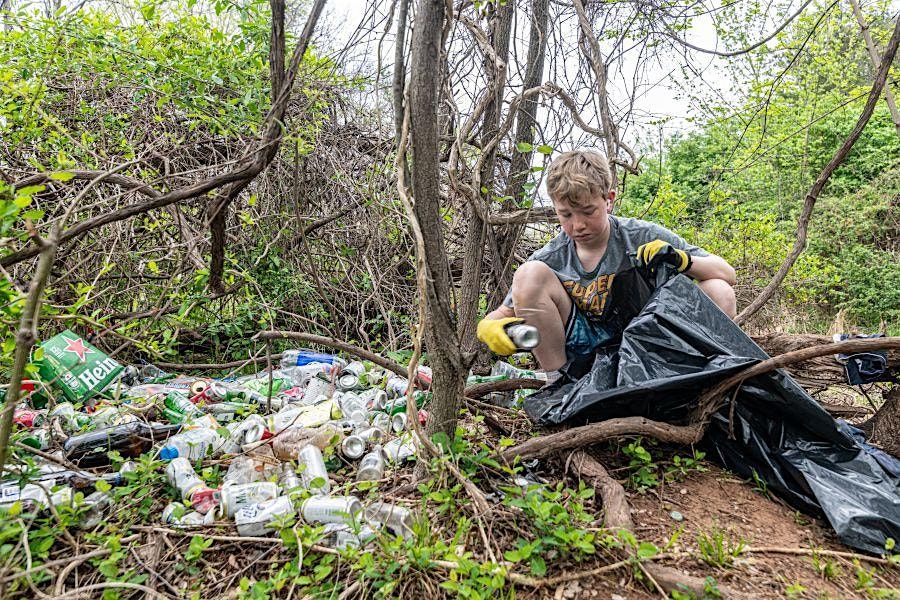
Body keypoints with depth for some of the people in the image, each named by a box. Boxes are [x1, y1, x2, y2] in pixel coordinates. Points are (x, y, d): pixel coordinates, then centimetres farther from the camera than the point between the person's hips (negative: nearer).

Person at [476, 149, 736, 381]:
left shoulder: (644, 237, -8)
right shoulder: (551, 260, -6)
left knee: (719, 293, -21)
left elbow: (727, 274, -2)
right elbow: (502, 314, -1)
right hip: (585, 349, 1)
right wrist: (490, 327, -27)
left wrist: (681, 259, -24)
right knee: (530, 274, -21)